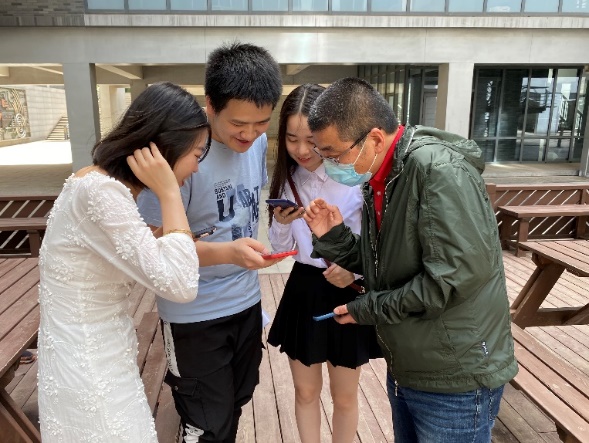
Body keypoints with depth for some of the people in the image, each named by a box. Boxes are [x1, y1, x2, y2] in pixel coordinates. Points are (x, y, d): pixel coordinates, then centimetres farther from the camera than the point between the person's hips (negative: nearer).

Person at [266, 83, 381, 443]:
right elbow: (281, 250, 1)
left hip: (347, 294, -3)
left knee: (344, 396, 17)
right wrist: (281, 222, -18)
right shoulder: (286, 179, -2)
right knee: (305, 391, 20)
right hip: (303, 290, 4)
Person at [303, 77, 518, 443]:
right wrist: (334, 237, -8)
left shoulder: (439, 170, -23)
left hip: (456, 381, -8)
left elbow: (456, 276, -28)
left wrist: (368, 308, -18)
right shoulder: (377, 181, 4)